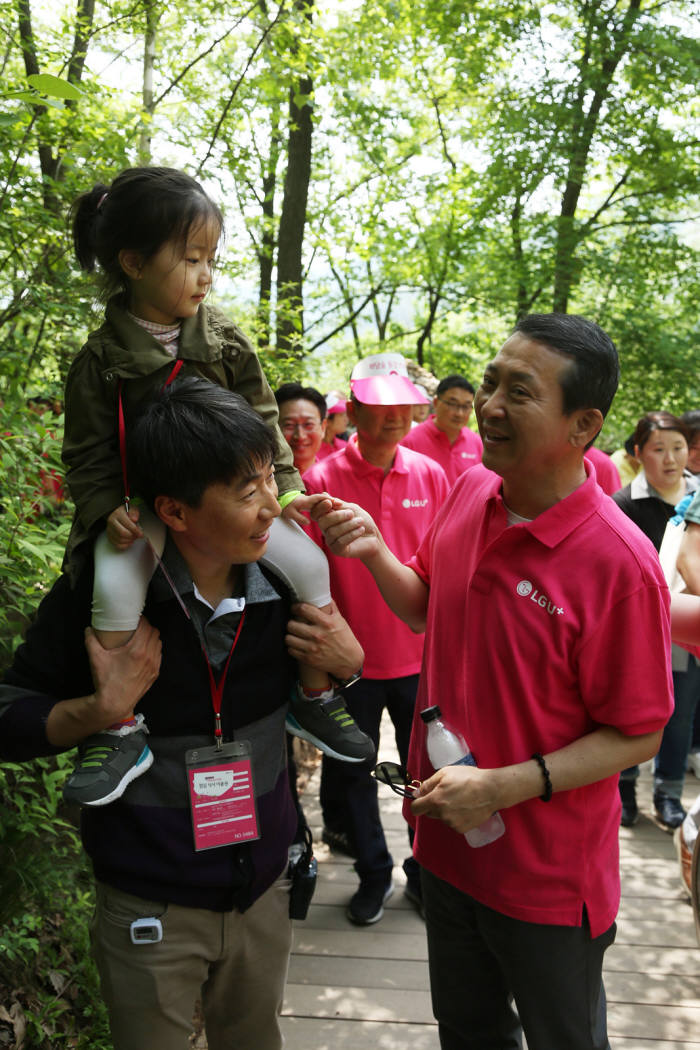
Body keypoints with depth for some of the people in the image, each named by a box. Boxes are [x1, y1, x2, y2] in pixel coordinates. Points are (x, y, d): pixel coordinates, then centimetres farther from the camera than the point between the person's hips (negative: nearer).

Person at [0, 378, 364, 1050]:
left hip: (263, 892, 4)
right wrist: (101, 709, -29)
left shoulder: (284, 585, -8)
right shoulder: (100, 594, -19)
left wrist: (342, 662, -14)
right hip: (150, 910, -3)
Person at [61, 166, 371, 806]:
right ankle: (122, 731, -9)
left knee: (308, 563, -15)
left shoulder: (225, 340, 1)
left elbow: (262, 420, 8)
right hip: (145, 506, -2)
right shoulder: (102, 358, -7)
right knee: (115, 587, -28)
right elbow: (87, 453, -3)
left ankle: (315, 698, 6)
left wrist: (285, 485, 0)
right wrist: (107, 510, -18)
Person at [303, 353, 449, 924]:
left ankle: (425, 871, 35)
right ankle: (373, 873, 35)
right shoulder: (323, 479, -9)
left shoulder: (430, 475, -1)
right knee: (352, 771, 13)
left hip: (420, 655, 2)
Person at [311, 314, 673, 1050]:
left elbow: (638, 735, -18)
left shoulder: (620, 563, -25)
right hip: (448, 841, 6)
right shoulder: (469, 492, -6)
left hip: (548, 875, -5)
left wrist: (502, 787, -26)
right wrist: (374, 552, -9)